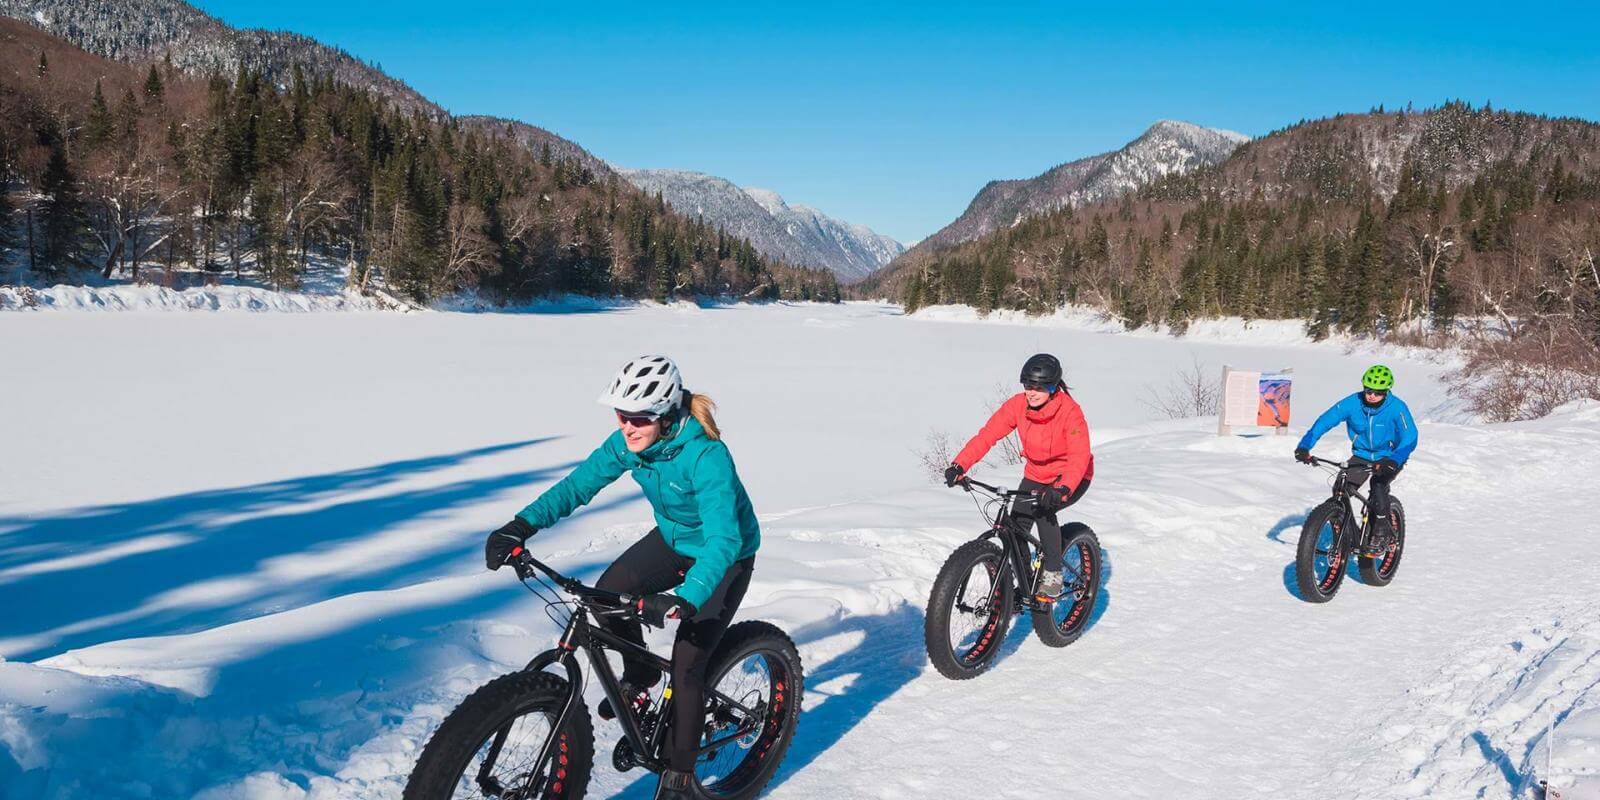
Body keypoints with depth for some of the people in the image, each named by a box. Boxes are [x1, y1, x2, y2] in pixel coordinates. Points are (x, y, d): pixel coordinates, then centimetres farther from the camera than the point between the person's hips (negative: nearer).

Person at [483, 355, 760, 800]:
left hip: (724, 556, -6)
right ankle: (639, 677, 14)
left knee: (686, 666, -12)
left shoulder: (706, 456, -37)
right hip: (672, 538, 7)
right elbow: (578, 484, -15)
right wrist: (524, 525, -30)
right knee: (608, 593, -14)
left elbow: (723, 540, -44)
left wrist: (685, 599, -57)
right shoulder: (630, 442, -16)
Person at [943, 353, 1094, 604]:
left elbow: (1079, 457, -36)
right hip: (1036, 474, 5)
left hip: (1072, 477, -5)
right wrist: (959, 465, -32)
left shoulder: (1070, 411, -27)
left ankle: (1053, 575, -12)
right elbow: (987, 434, -19)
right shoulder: (1017, 405, -15)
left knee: (1044, 510, -31)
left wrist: (1061, 490, -53)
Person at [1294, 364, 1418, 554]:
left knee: (1378, 486, -31)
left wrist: (1392, 461, -50)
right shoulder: (1353, 403, -16)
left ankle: (1382, 534, -12)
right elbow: (1324, 421, -21)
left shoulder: (1397, 408, -22)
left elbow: (1409, 439, -32)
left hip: (1389, 458, -3)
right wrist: (1304, 446, -35)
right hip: (1361, 456, 3)